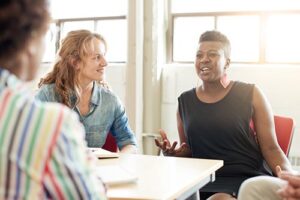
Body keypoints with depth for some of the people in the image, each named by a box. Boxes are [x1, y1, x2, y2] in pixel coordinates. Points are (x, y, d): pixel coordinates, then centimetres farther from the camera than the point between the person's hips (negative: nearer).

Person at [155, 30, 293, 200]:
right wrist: (174, 154, -4)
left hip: (249, 179, -3)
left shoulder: (250, 95, 0)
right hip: (203, 181, 3)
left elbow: (271, 148, 0)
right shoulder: (185, 101, 11)